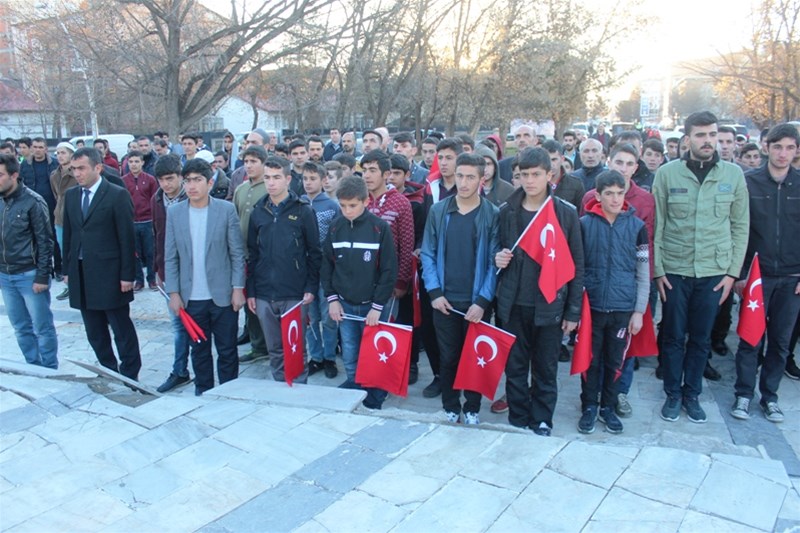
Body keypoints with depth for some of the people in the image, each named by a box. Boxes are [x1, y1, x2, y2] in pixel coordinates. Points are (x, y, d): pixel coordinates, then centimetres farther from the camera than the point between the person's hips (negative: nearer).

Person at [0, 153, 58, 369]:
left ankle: (50, 371, 16)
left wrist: (42, 277, -12)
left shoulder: (32, 202, -10)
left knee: (43, 327, 4)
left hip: (29, 275, -5)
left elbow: (45, 241, -9)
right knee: (21, 328, 13)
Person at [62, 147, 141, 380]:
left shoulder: (118, 195, -8)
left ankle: (130, 376, 14)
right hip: (80, 274, 6)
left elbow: (127, 238, -10)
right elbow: (68, 235, 14)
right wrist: (67, 270, 11)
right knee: (95, 333, 13)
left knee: (122, 330, 3)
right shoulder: (71, 195, 10)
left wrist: (127, 275, -12)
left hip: (109, 274, -6)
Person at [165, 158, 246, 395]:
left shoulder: (226, 209, -4)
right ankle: (203, 393, 29)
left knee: (227, 350, 8)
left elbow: (237, 253, -2)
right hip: (191, 298, 2)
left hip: (223, 295, -2)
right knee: (199, 350, 13)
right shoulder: (174, 212, 3)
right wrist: (173, 293, -1)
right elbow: (170, 257, 4)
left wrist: (238, 288, -7)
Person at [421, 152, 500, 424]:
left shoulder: (492, 215, -5)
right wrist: (435, 292, -7)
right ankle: (450, 407, 29)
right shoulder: (438, 211, 1)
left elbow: (495, 262, -7)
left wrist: (483, 301, -13)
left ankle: (472, 408, 29)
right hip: (444, 300, 2)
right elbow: (427, 254, 2)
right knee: (448, 357, 12)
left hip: (476, 302, -1)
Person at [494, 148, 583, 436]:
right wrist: (498, 258, -9)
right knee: (515, 367, 10)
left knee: (546, 369, 10)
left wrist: (573, 311, -2)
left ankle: (542, 422, 26)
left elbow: (576, 264, 0)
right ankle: (517, 420, 26)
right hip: (514, 304, 2)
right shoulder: (507, 212, 3)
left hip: (550, 304, -2)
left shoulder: (566, 213, -3)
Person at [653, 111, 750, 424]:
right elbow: (656, 225, -2)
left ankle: (692, 394, 28)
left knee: (701, 339, 11)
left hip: (714, 272, 2)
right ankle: (673, 394, 25)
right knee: (673, 336, 8)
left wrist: (733, 271, 1)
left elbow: (741, 226, 6)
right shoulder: (667, 173, -3)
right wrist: (657, 269, -5)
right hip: (674, 271, -1)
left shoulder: (733, 174, 2)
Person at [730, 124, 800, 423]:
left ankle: (769, 396, 24)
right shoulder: (748, 182, -3)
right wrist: (739, 273, -6)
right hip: (757, 274, -2)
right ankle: (744, 394, 18)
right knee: (751, 338, 3)